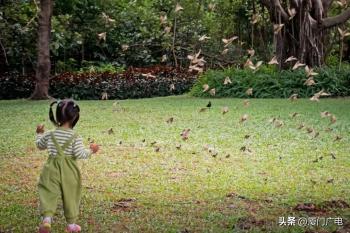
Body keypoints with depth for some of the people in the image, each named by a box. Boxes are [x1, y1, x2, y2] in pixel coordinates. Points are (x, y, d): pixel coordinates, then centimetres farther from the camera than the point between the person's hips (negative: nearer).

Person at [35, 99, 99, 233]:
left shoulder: (49, 135, 0)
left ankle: (47, 218, -23)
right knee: (70, 197, 12)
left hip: (52, 169, 2)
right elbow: (80, 154, -15)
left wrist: (39, 134, 34)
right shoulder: (75, 137, -12)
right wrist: (91, 150, 2)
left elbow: (40, 145, 16)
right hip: (69, 171, -2)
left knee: (49, 194, 0)